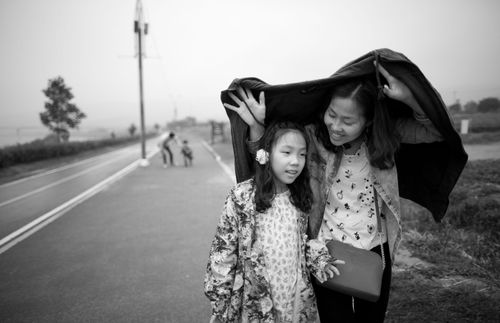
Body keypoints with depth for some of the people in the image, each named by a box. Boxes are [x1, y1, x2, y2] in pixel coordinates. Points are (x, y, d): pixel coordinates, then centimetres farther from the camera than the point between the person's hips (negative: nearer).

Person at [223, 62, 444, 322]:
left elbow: (436, 132, -9)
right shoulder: (312, 137, -15)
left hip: (376, 251, 2)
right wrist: (257, 126, -25)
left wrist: (409, 98, -25)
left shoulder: (384, 135, -10)